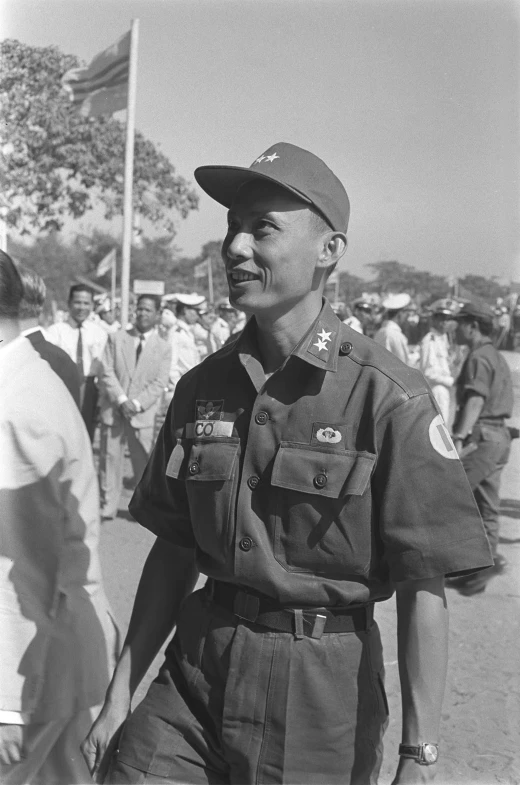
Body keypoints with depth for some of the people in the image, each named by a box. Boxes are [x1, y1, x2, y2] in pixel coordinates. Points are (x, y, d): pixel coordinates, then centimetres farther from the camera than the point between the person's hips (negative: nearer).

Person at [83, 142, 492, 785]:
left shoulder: (389, 398, -14)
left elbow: (423, 589, -13)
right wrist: (120, 695, 8)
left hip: (321, 683, -4)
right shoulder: (202, 387, 2)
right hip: (196, 671, 4)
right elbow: (173, 553, 8)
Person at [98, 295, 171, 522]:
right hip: (112, 409, 1)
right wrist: (122, 399, -13)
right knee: (109, 457, 1)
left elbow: (159, 383, -2)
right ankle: (108, 506, 10)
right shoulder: (116, 338, 7)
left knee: (143, 459, 1)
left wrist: (137, 403, -14)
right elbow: (107, 372, -1)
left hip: (143, 413, -1)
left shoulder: (163, 347, 6)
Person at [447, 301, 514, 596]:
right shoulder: (497, 358, 19)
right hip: (500, 436, 10)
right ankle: (480, 571, 16)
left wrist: (459, 438, -28)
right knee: (487, 506, 11)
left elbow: (475, 402, -21)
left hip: (480, 437, -10)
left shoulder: (479, 358, -11)